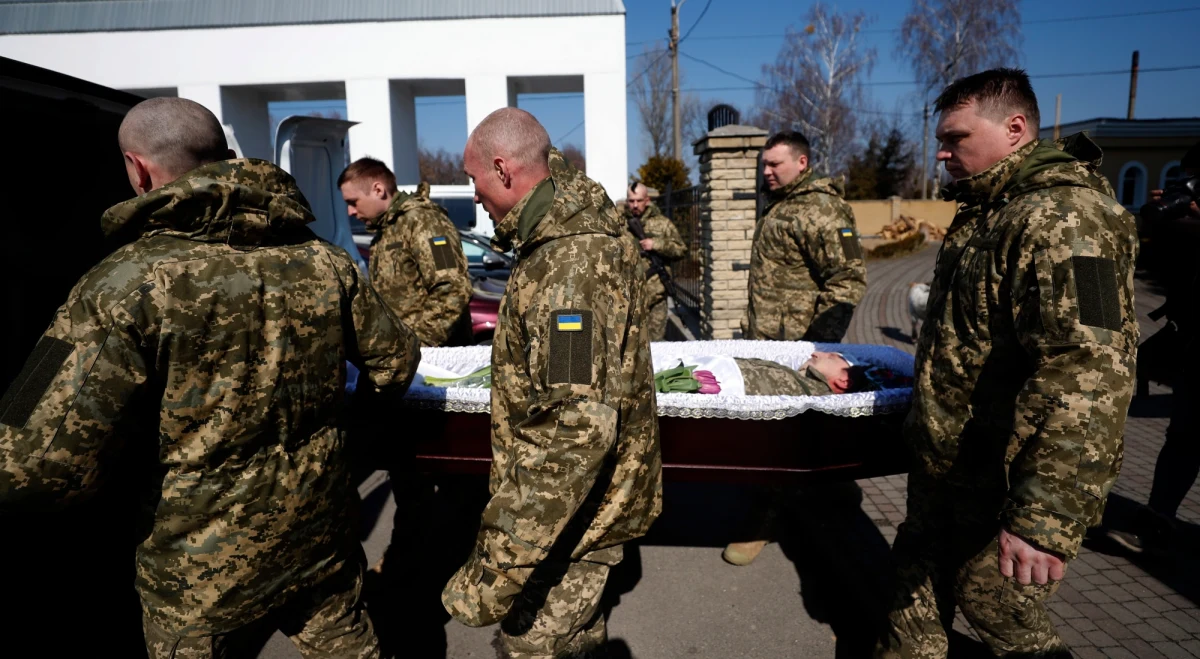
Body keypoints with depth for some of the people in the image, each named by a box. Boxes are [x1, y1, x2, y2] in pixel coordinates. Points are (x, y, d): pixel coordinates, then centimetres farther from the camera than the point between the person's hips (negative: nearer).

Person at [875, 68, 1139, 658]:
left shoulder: (1064, 219, -23)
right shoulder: (988, 209, 10)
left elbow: (1087, 377, -32)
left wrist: (1045, 516, -34)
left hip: (1006, 478, -9)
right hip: (946, 459, 9)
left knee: (997, 606, 9)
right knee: (919, 575, 21)